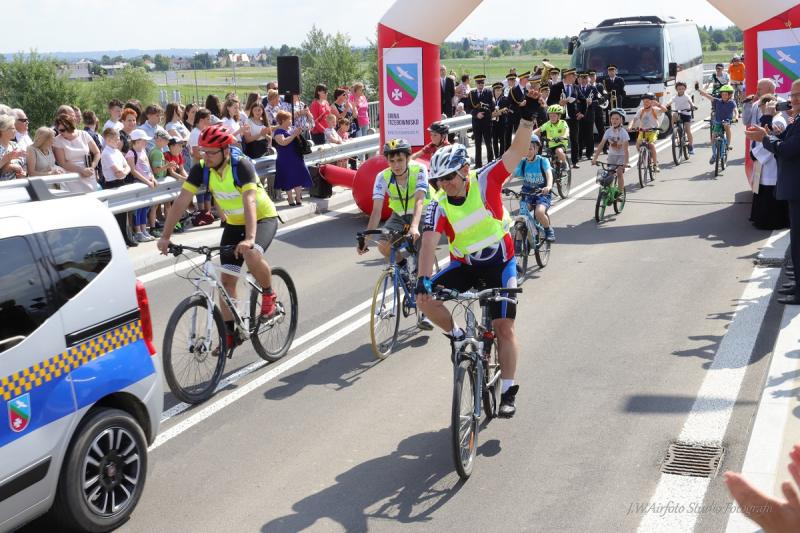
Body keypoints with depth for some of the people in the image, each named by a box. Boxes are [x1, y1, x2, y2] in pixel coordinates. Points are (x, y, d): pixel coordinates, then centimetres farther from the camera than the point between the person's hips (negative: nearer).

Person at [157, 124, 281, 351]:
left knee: (252, 255, -35)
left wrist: (249, 238, -53)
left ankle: (269, 295, -8)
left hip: (263, 218, -6)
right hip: (234, 223, 6)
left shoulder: (241, 166, -29)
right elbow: (181, 202, -16)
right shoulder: (201, 169, -15)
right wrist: (165, 236, -23)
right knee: (227, 279, 1)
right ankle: (230, 333, 13)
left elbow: (249, 202, -40)